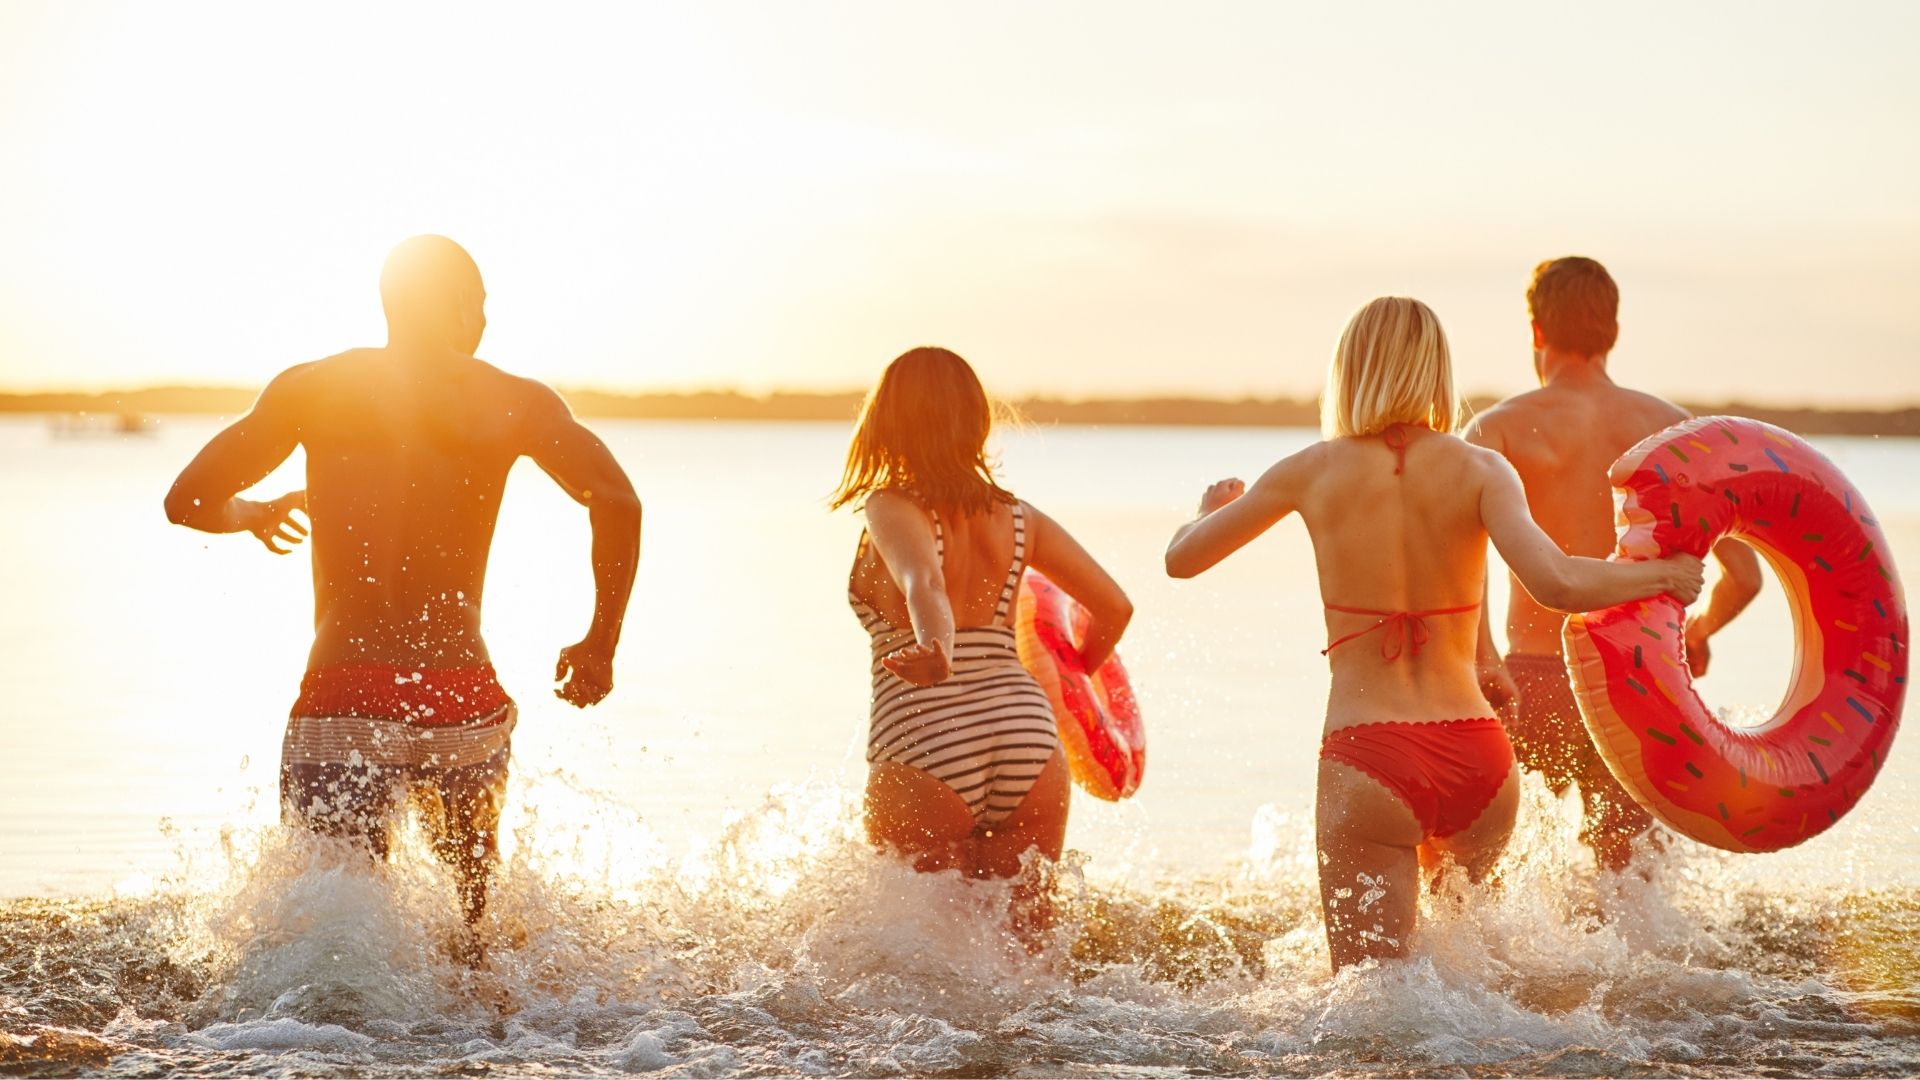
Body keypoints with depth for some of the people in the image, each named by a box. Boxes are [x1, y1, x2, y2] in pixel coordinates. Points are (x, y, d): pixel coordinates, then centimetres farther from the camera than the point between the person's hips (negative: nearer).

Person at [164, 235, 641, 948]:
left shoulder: (311, 389, 6)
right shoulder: (514, 403, 5)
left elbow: (188, 502, 7)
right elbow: (616, 502, -9)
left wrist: (255, 514, 30)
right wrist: (601, 644, 2)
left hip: (341, 709, -1)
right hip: (464, 707, 1)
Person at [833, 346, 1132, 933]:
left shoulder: (892, 508, -1)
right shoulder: (1017, 516, 14)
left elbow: (923, 582, -22)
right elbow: (1115, 605, 18)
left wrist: (934, 649, -41)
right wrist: (1082, 667, 37)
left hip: (924, 750, -4)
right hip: (1028, 739, 4)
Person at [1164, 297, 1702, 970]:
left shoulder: (1316, 471, 1)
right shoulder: (1478, 469, 0)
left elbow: (1181, 558, 13)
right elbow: (1555, 584, -17)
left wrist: (1212, 504, 35)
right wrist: (1661, 576, 1)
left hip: (1368, 763, -2)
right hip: (1478, 762, 2)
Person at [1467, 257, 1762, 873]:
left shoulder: (1503, 427, -1)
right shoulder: (1672, 428, 8)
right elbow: (1743, 575, 5)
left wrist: (1482, 658, -14)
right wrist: (1693, 635, 24)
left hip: (1536, 685, -2)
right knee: (1622, 866, 12)